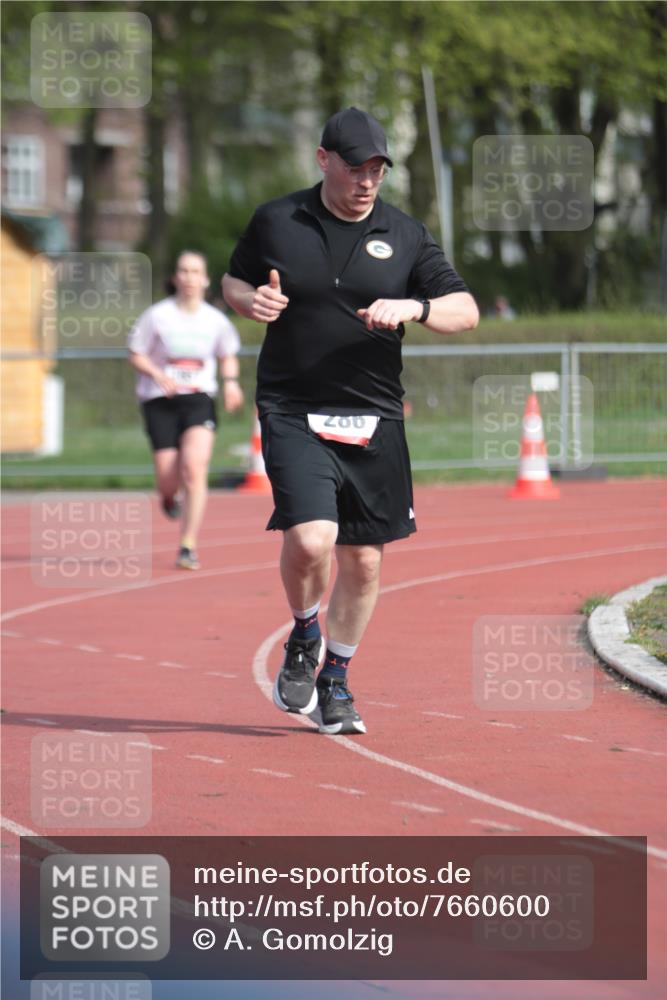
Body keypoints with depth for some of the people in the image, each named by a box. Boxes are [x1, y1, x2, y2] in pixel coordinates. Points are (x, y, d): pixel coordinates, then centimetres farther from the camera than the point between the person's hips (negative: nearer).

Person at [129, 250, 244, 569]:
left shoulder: (216, 321, 3)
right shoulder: (157, 316, -4)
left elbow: (228, 355, 20)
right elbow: (136, 355, 2)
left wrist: (231, 381, 0)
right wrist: (158, 374, -16)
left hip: (199, 400, 1)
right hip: (160, 401, 0)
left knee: (194, 469, -21)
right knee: (169, 481, -3)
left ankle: (188, 547, -16)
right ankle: (169, 496, 39)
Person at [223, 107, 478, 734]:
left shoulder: (405, 236, 5)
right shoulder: (276, 222, 2)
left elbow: (466, 312, 5)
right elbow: (233, 282, 17)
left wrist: (414, 307, -15)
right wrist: (251, 300, -7)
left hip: (373, 420, 2)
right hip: (293, 414, -2)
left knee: (363, 561, 7)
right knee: (310, 539, -21)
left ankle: (335, 681, 28)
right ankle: (303, 639, 10)